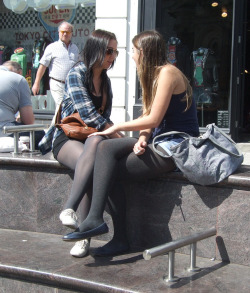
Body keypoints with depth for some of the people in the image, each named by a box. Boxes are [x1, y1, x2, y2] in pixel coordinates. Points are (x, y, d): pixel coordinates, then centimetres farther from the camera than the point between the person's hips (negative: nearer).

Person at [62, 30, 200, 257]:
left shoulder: (167, 73, -13)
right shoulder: (156, 74, 18)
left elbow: (153, 119, -17)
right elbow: (150, 118, 11)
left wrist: (117, 127, -6)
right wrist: (142, 140, -9)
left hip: (176, 147, -9)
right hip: (161, 142, 9)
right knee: (106, 148, -10)